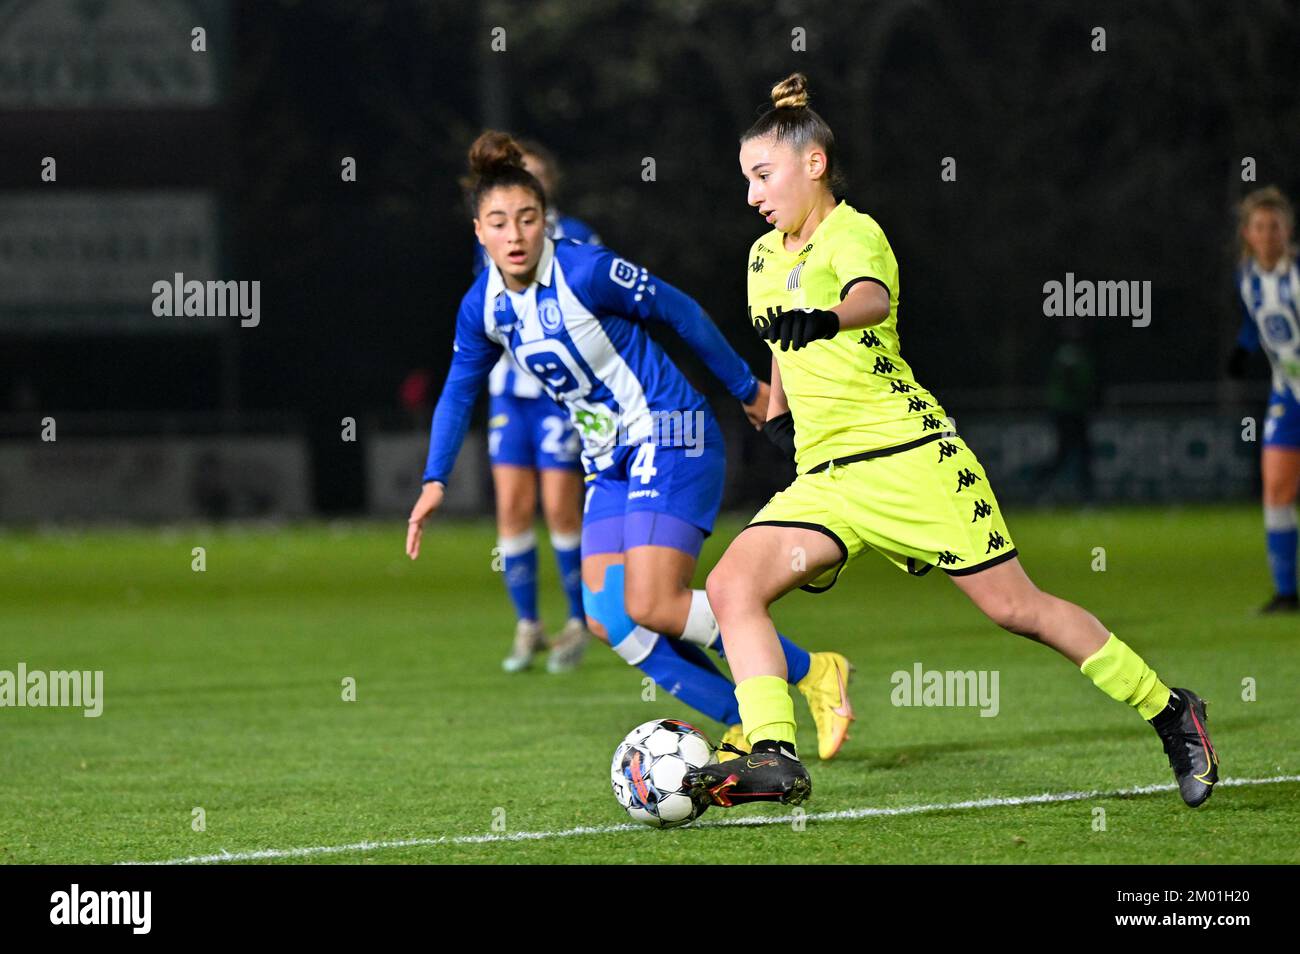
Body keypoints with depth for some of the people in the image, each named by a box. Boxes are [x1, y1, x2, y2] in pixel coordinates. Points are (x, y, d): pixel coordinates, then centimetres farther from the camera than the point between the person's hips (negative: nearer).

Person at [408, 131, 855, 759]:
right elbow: (458, 392, 16)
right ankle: (748, 726, 2)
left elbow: (680, 313, -8)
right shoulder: (482, 308, 0)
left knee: (651, 607, -18)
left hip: (670, 437, -7)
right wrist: (435, 480, 6)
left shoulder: (586, 272, -20)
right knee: (607, 618, -5)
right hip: (611, 462, 7)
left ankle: (814, 675, -5)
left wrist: (746, 388, 1)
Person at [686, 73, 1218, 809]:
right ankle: (775, 758, -23)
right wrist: (778, 412, 25)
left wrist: (825, 320, -55)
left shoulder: (852, 233, -11)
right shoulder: (764, 258, 14)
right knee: (732, 587, -15)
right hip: (823, 475, 7)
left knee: (1013, 606, -5)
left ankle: (1170, 712, 11)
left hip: (907, 454, -7)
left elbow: (873, 297, -35)